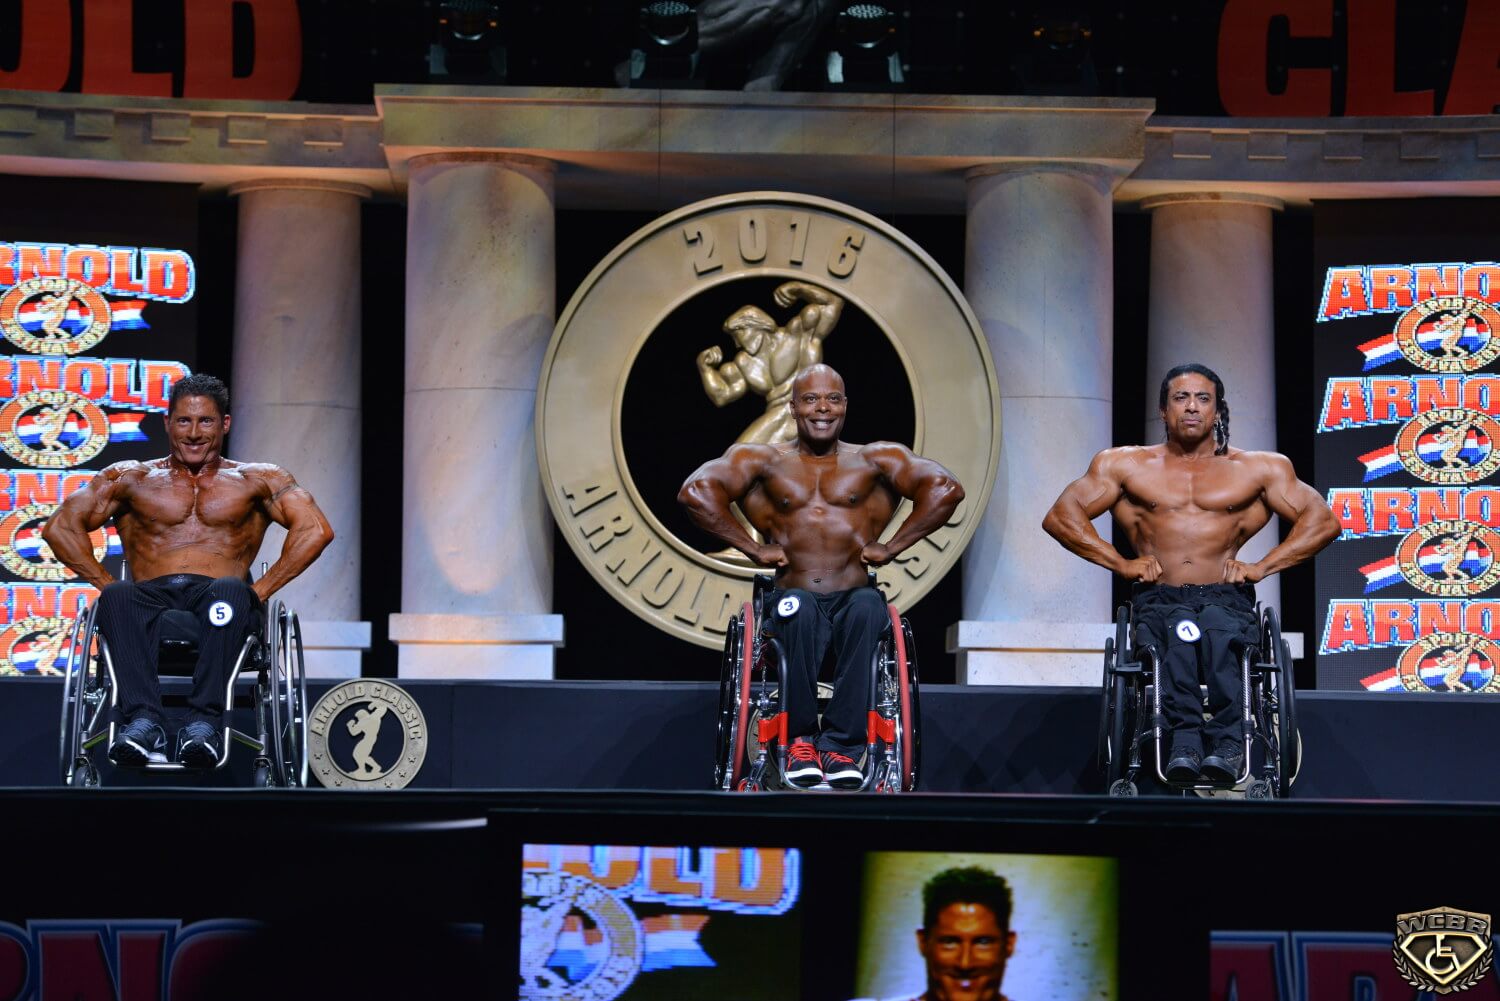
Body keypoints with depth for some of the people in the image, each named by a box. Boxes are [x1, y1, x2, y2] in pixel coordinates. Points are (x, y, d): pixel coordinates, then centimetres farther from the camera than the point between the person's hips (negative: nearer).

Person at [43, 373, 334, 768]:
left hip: (216, 603, -1)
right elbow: (61, 527, 13)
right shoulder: (131, 478, 22)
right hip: (152, 599, 1)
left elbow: (316, 530, 4)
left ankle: (205, 720, -49)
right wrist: (106, 585, -1)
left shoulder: (256, 479, 19)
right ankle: (143, 719, -50)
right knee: (118, 598, -34)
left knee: (230, 591, -37)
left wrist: (260, 590, -6)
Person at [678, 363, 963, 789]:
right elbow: (695, 491, -2)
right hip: (794, 603, 0)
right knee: (800, 607, -37)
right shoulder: (766, 461, 13)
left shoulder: (874, 459, 14)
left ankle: (840, 742, -33)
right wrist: (753, 548, -6)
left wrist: (890, 547, -3)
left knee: (869, 607, -36)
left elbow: (946, 489, 1)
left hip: (853, 600, 0)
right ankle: (799, 738, -23)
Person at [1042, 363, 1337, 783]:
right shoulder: (1125, 465, 19)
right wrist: (1120, 563, 1)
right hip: (1157, 598, 0)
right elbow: (1060, 517, 13)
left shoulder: (1258, 469, 19)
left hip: (1226, 597, 0)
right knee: (1180, 628, -38)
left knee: (1217, 626, -39)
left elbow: (1322, 521, 15)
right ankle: (1184, 739, -52)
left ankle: (1226, 746, -50)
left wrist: (1261, 567, 3)